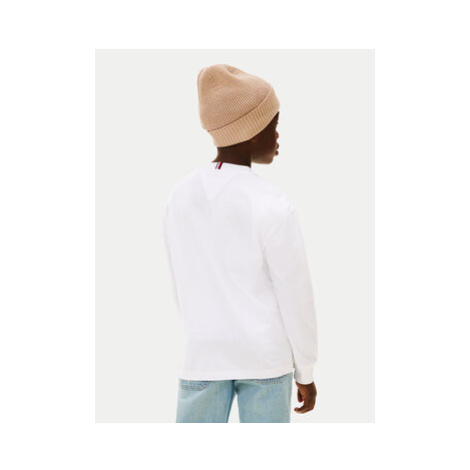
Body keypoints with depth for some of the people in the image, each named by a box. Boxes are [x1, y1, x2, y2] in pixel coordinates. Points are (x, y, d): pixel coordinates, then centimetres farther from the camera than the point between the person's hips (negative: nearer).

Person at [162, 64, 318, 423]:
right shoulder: (274, 208, -18)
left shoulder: (179, 196, -3)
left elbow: (181, 286, 7)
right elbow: (296, 298, -11)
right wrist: (306, 372, 2)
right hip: (264, 357, -3)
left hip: (202, 356, 3)